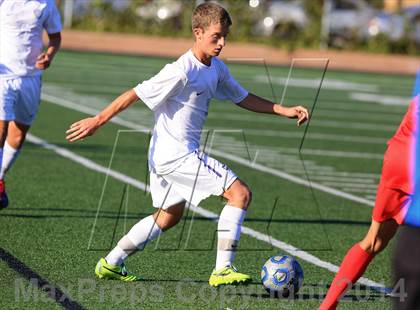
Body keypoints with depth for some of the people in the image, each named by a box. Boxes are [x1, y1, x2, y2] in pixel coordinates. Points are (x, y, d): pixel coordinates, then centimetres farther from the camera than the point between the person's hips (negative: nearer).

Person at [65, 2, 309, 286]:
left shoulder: (217, 68, 7)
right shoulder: (181, 72, -21)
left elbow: (242, 98, 18)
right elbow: (135, 94, -17)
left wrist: (284, 111, 10)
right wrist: (97, 121, -15)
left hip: (167, 156, 10)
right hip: (177, 155, -10)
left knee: (170, 215, 25)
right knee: (240, 193, -13)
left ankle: (111, 264, 31)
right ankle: (223, 270, -13)